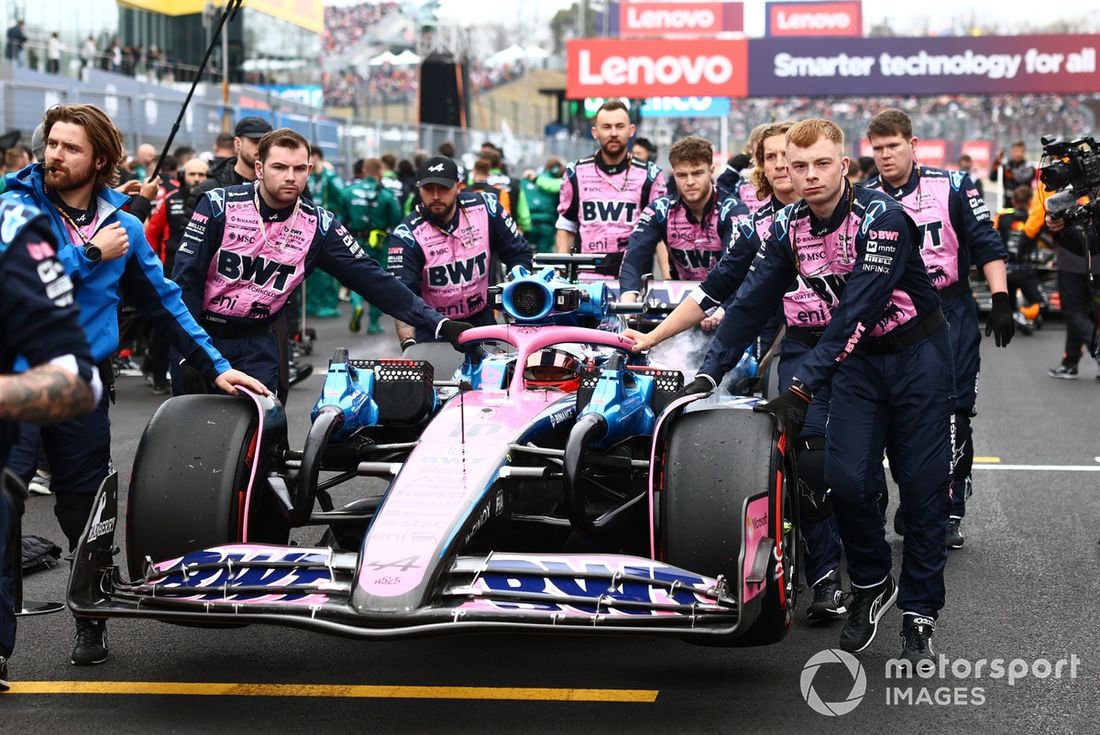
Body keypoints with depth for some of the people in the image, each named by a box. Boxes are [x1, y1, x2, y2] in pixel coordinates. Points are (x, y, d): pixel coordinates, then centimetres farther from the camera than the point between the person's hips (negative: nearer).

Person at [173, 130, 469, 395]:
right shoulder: (219, 205, -12)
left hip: (255, 342, 2)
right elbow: (186, 276, -12)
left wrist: (439, 324, -17)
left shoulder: (318, 225, -7)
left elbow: (372, 279, -9)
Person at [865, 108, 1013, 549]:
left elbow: (986, 244, -1)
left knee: (954, 417, -2)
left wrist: (1001, 300, -8)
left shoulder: (951, 187, -1)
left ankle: (951, 512, 7)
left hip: (951, 314, -2)